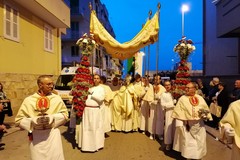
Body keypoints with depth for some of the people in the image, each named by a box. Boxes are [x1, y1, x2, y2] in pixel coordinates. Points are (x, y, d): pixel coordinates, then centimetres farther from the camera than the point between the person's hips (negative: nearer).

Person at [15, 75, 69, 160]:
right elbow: (18, 120, 0)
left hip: (53, 134, 0)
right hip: (36, 136, 0)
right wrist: (34, 120, -16)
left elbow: (65, 114, 1)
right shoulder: (28, 100, -2)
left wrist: (51, 118, -14)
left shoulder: (57, 98, 0)